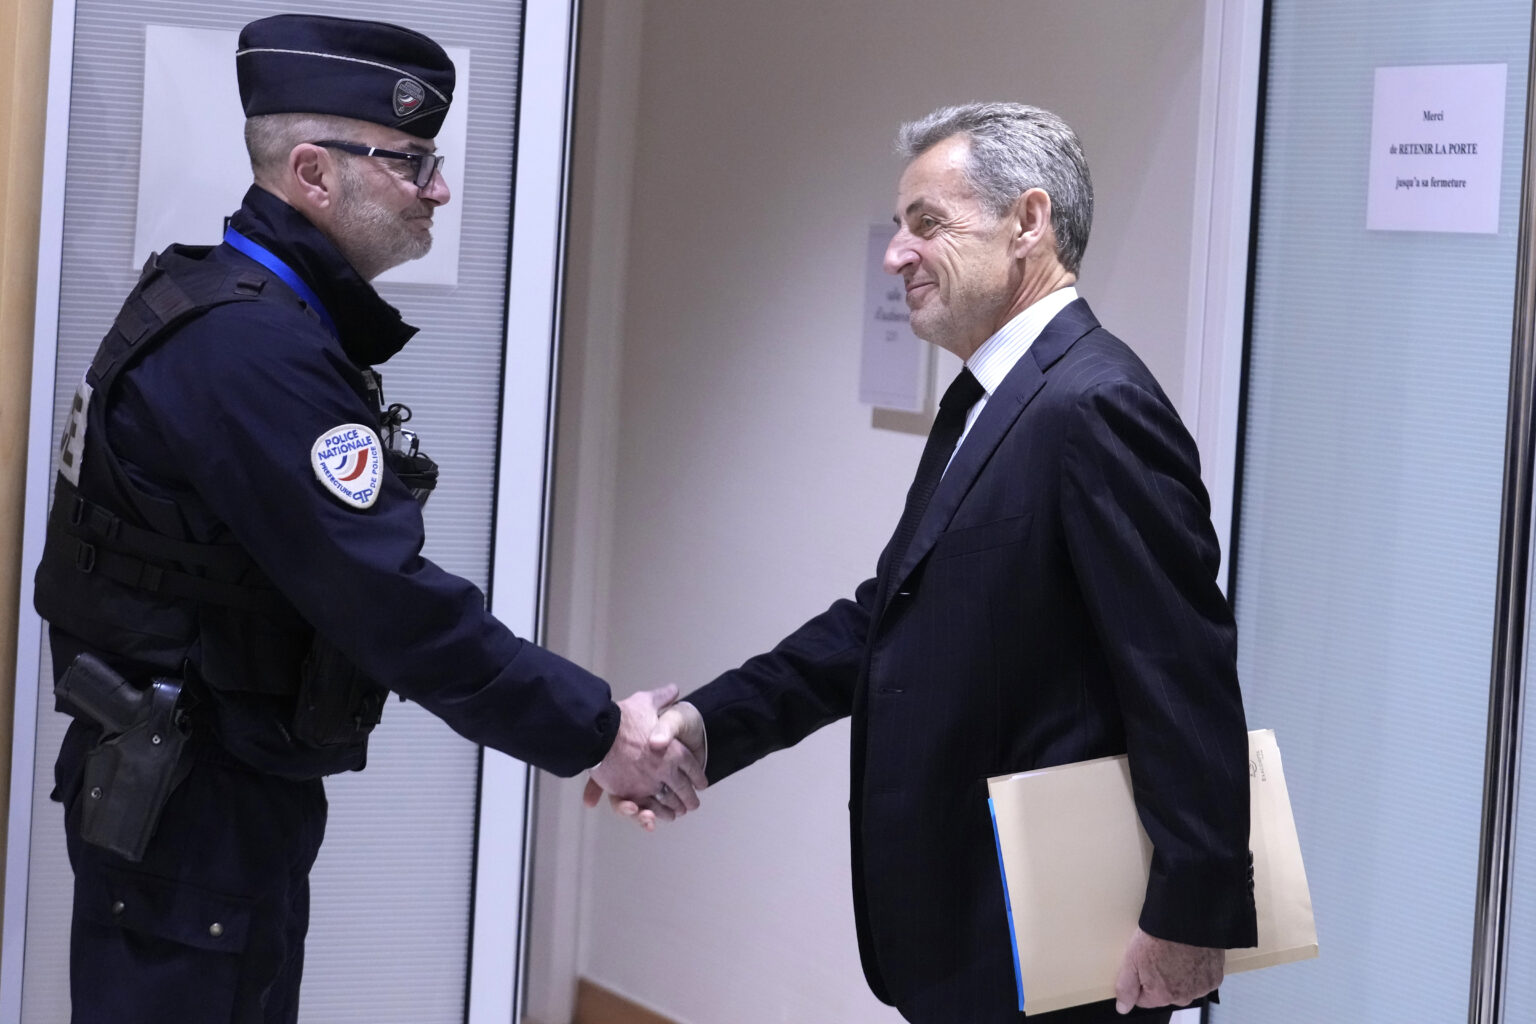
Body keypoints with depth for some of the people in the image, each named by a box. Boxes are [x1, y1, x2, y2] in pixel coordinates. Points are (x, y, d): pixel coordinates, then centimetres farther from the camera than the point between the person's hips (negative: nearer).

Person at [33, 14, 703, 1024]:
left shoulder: (248, 314, 10)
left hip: (221, 779, 10)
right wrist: (595, 731, -17)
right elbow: (392, 602, -25)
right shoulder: (250, 348, -23)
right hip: (191, 801, -10)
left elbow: (353, 578, 8)